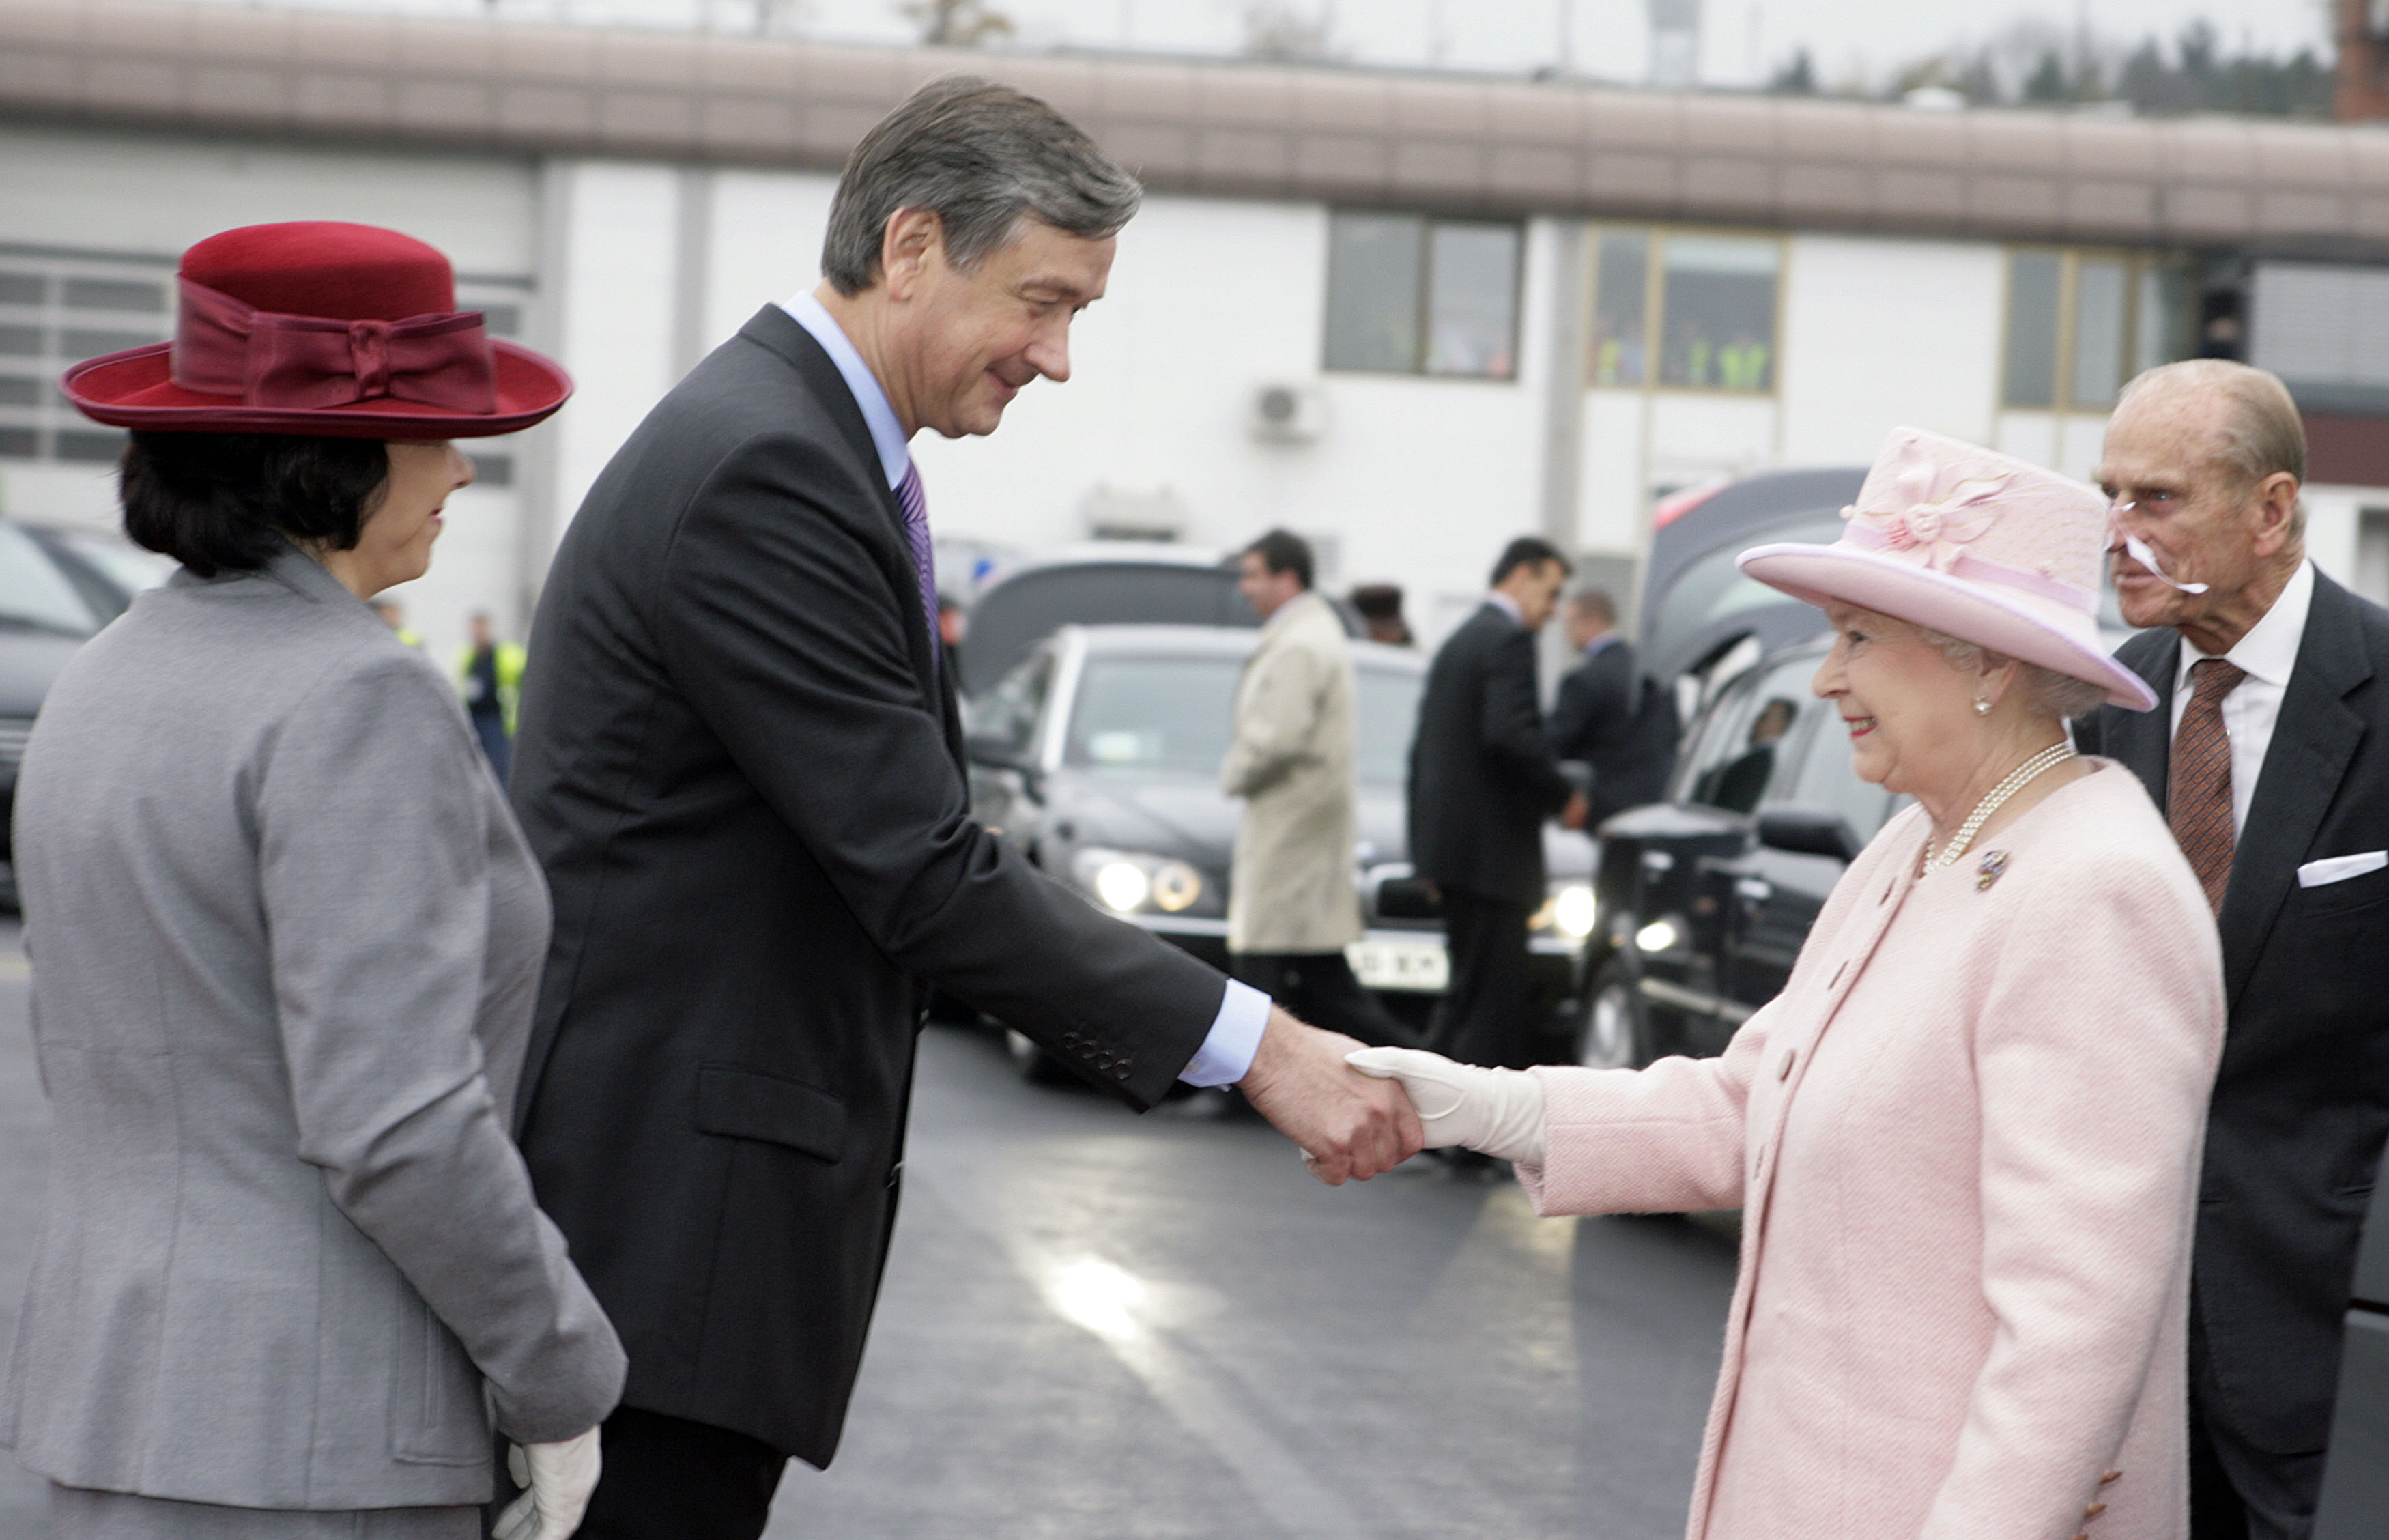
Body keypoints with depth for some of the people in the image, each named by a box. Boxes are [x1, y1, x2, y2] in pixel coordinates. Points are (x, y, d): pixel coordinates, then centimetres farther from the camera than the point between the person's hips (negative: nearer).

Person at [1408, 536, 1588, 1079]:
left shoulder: (1457, 642, 20)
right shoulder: (1509, 641, -10)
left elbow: (1425, 746, 22)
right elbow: (1511, 733, -25)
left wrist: (1428, 853, 25)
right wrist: (1563, 794, -11)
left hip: (1450, 845, 10)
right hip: (1491, 850, -10)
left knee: (1469, 995, 14)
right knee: (1493, 998, -8)